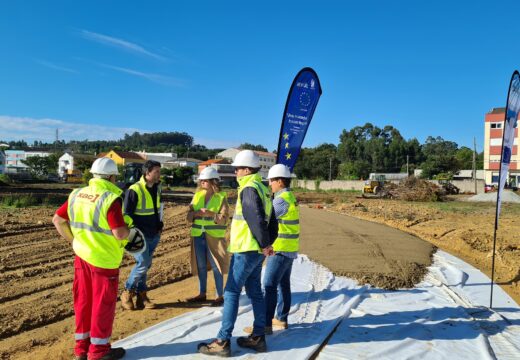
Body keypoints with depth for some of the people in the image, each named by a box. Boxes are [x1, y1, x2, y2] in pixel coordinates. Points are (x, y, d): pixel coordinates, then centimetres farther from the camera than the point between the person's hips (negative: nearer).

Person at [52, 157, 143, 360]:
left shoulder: (77, 195, 5)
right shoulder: (110, 198, -19)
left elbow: (57, 220, 11)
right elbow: (119, 233, -25)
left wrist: (74, 240, 16)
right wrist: (131, 234, -5)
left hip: (82, 255, 7)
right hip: (104, 260, -7)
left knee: (83, 300, 17)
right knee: (103, 303, 7)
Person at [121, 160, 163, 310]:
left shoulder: (156, 188, 7)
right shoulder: (134, 190, -16)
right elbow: (127, 214, -14)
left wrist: (159, 227, 13)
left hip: (154, 236, 7)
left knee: (146, 265, 12)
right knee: (143, 264, -8)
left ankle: (141, 295, 22)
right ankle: (127, 293, 11)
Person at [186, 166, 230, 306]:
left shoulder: (221, 197, -6)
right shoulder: (197, 195, 9)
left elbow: (224, 218, -12)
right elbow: (189, 215, 5)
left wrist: (210, 214, -25)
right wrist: (197, 213, -15)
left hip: (214, 236, -5)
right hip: (198, 235, 5)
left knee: (216, 266, 0)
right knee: (201, 265, 12)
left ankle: (220, 296, 10)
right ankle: (202, 293, 25)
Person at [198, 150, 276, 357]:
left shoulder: (249, 189, -16)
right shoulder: (262, 188, 14)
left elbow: (256, 219, -23)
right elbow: (267, 218, 14)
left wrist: (264, 244, -14)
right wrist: (266, 244, 12)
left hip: (245, 250, -9)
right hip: (256, 250, 9)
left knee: (231, 293, -3)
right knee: (254, 292, 13)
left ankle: (222, 342, 3)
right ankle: (258, 337, 21)